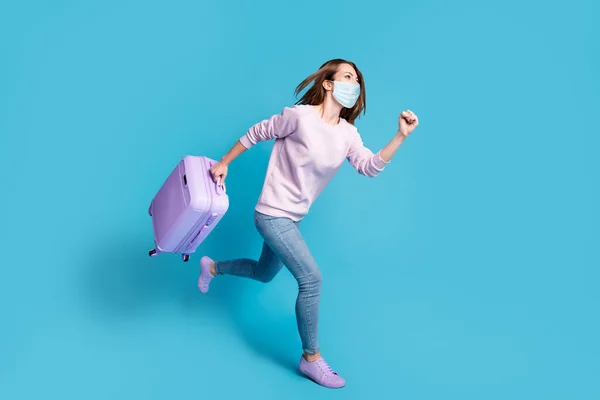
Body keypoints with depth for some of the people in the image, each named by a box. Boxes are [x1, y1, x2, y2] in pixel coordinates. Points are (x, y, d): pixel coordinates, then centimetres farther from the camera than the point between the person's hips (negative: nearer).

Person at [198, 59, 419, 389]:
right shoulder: (299, 116, -17)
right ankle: (311, 358, 3)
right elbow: (256, 133, -7)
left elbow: (370, 167, -11)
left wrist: (401, 136, -23)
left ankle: (212, 267, 50)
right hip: (272, 215, -8)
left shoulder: (348, 134, 1)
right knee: (311, 278, -15)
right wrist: (223, 163, -2)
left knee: (264, 274, 25)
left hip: (291, 218, 8)